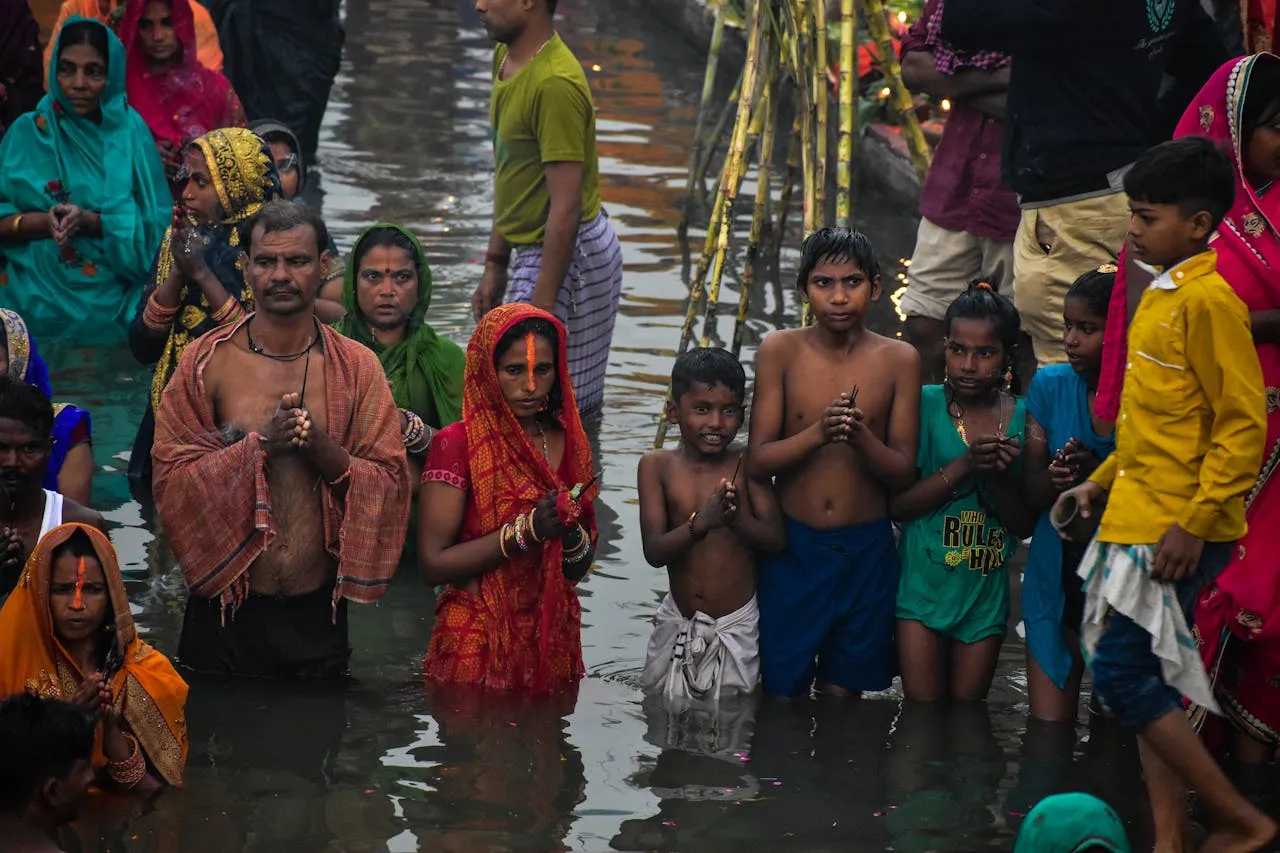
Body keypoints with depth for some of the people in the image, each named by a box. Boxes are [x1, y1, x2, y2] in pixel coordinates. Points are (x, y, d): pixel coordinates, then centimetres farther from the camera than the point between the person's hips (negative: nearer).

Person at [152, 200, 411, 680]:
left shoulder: (356, 368, 2)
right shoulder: (207, 361, -1)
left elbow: (391, 486, -1)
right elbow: (171, 478, -7)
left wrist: (323, 448, -18)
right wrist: (261, 445, -20)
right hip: (226, 613, -1)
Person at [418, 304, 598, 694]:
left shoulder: (567, 442, 6)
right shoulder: (456, 444, -10)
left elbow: (579, 568, 11)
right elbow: (433, 563, -16)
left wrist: (569, 532, -12)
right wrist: (527, 530, -22)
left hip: (554, 643, 5)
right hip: (477, 645, -5)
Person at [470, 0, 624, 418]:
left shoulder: (555, 83, -24)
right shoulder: (506, 57, 8)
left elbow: (566, 207, -25)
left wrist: (540, 308, -24)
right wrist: (495, 264, 18)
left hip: (570, 254, -10)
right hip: (534, 251, 10)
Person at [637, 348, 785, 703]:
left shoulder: (746, 466, -7)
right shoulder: (657, 466, -7)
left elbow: (776, 539, -12)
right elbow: (654, 551, -16)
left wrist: (736, 517, -33)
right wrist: (701, 522, -36)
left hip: (737, 625, -1)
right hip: (678, 623, 1)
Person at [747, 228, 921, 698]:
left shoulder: (898, 360, -5)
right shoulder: (781, 351, -6)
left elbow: (904, 474, -4)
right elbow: (757, 461, -8)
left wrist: (860, 437, -24)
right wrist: (818, 433, -25)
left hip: (866, 551, 0)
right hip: (792, 548, 0)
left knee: (843, 692, 11)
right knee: (780, 693, 5)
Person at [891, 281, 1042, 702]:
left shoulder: (1024, 420, -1)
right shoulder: (923, 406, -6)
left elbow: (1025, 524, -1)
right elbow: (896, 504, -12)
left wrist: (999, 476, -19)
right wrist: (964, 467, -22)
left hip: (985, 589, 2)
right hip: (924, 584, -2)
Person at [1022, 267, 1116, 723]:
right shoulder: (1051, 386, 1)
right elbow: (1029, 491, 3)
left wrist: (1096, 476, -27)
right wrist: (1057, 478, -20)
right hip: (1058, 572, 3)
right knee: (1048, 725, 0)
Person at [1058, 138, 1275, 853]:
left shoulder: (1208, 300, -16)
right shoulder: (1163, 295, 14)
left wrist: (1193, 523, -22)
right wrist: (1101, 483, 23)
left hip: (1174, 530, -10)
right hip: (1138, 518, 10)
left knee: (1123, 674, -10)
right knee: (1147, 681, 10)